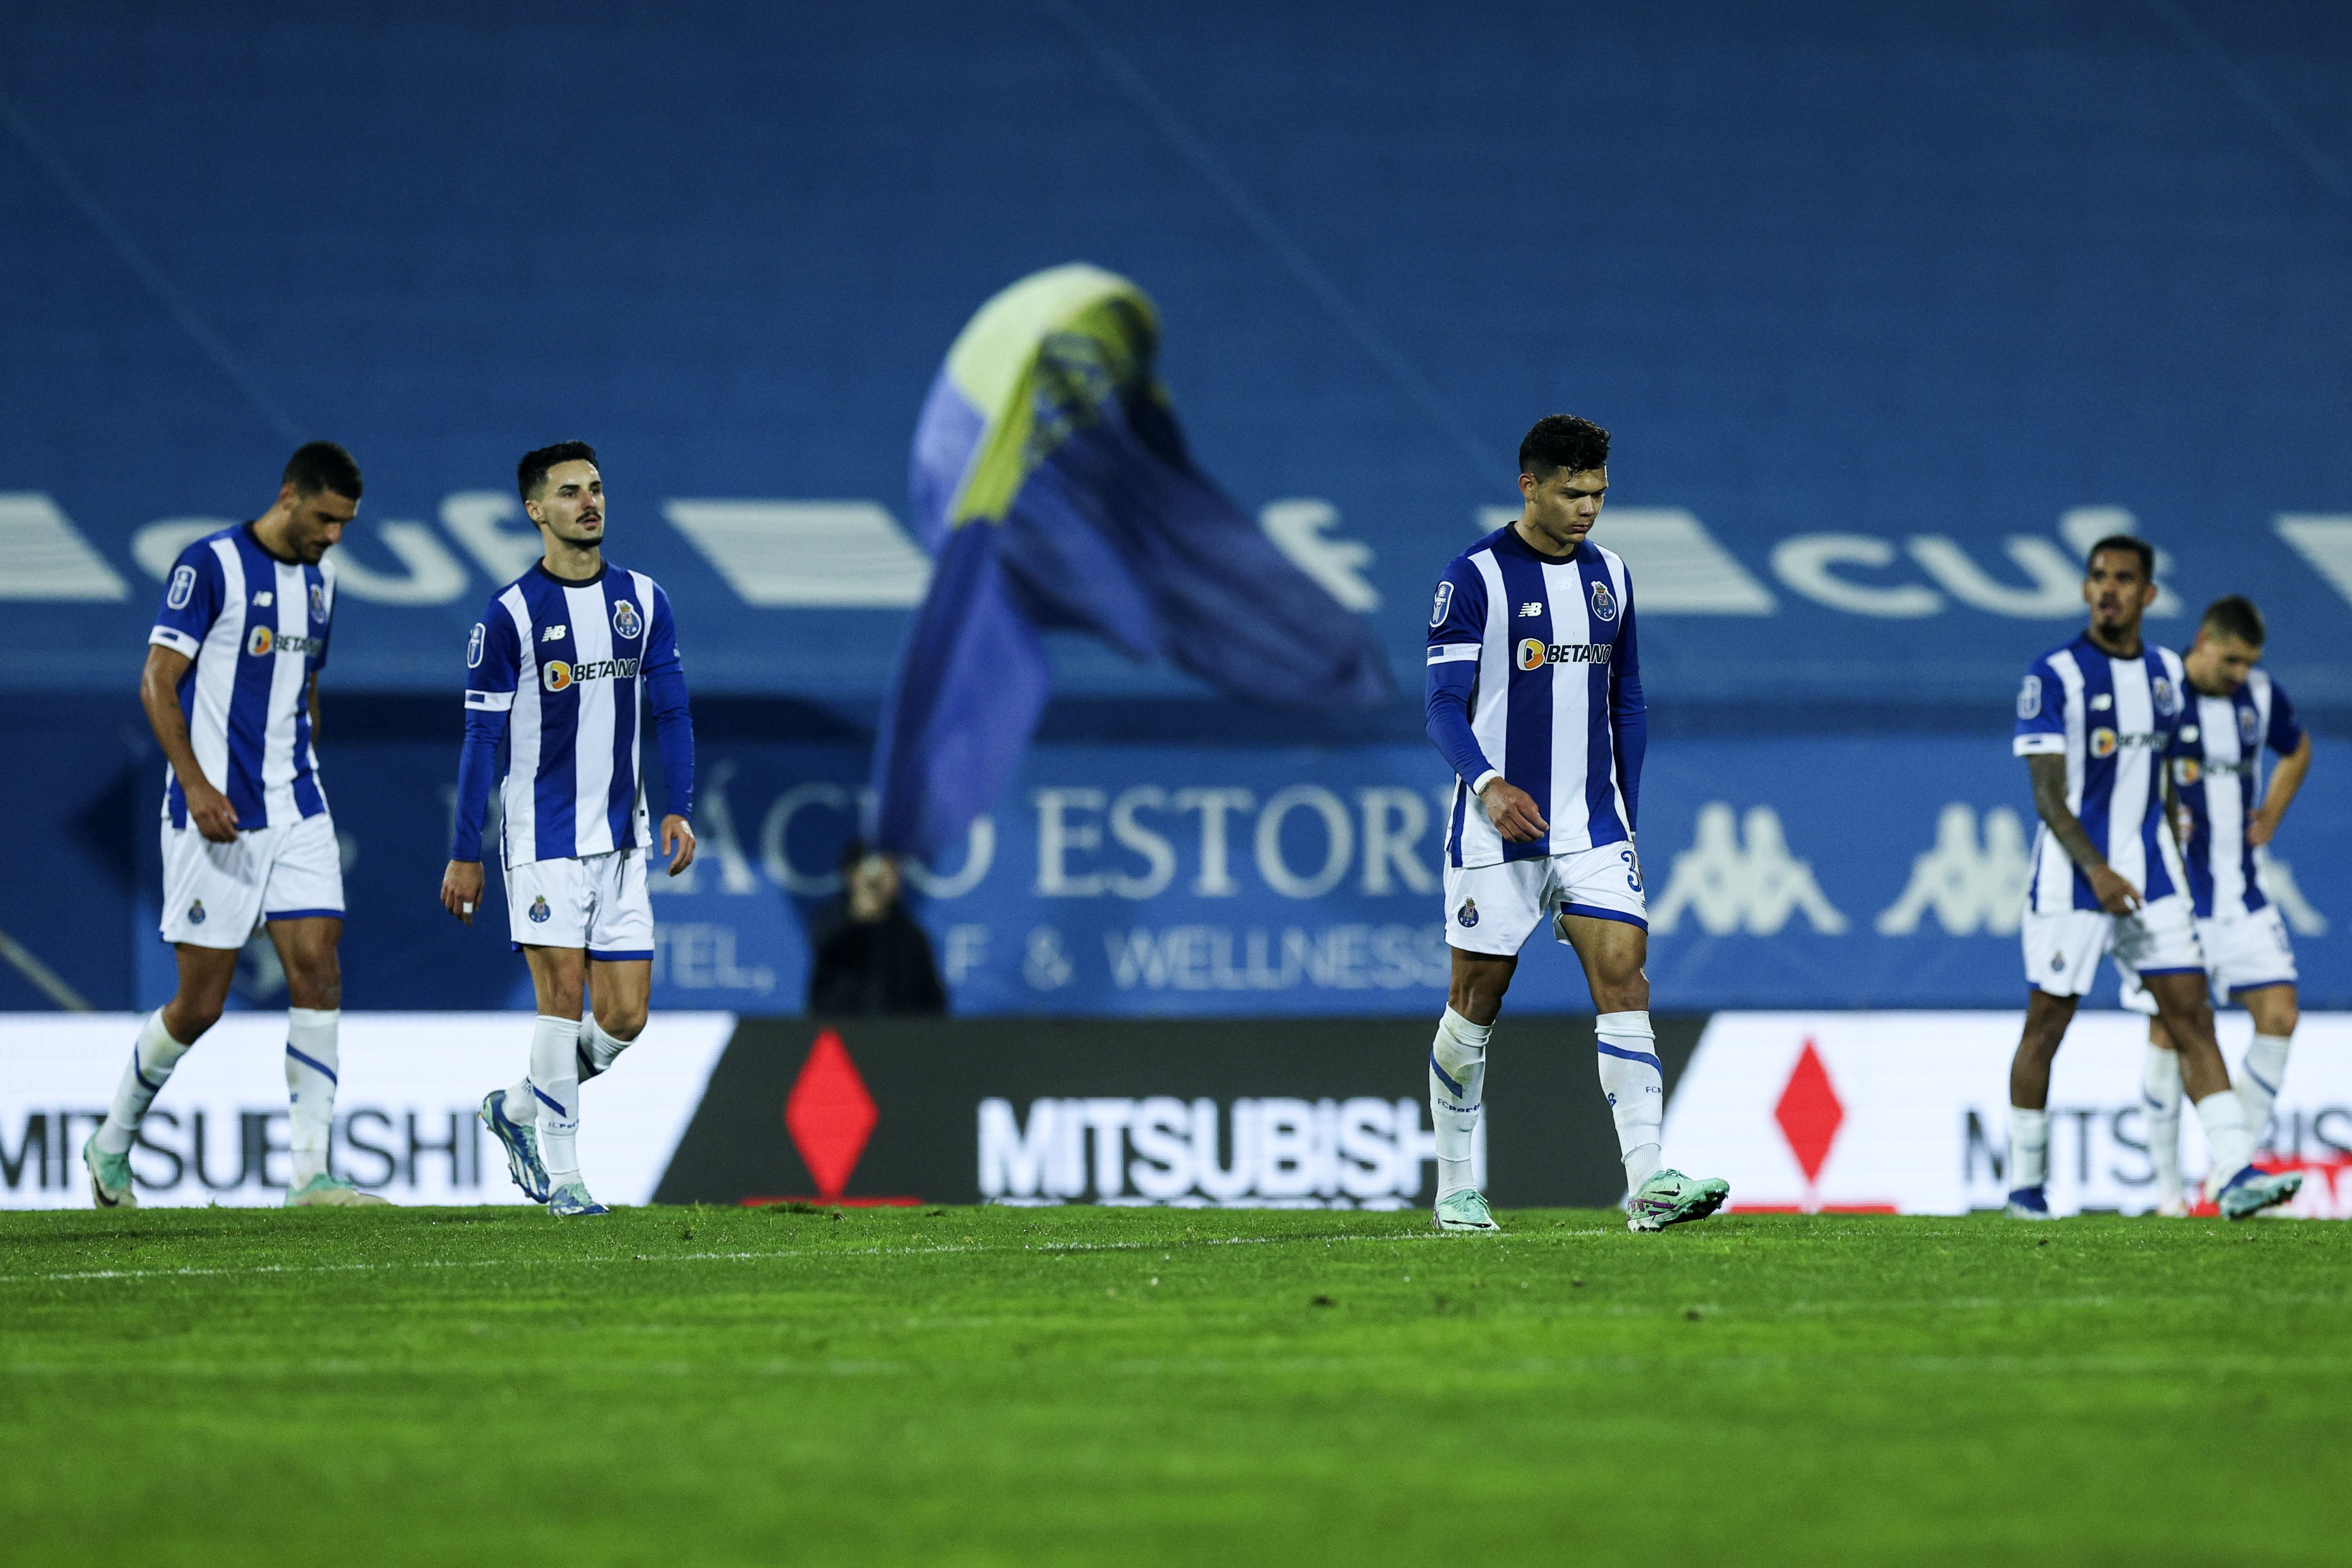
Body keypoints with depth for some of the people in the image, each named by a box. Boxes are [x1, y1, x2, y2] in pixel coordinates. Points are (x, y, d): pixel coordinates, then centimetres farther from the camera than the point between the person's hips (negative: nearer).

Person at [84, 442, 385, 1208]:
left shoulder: (318, 577, 13)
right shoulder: (211, 564, -10)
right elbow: (157, 682, -12)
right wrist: (196, 784, -21)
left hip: (296, 812, 6)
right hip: (217, 814, -6)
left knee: (318, 973, -7)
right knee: (201, 1005, -2)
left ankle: (310, 1172, -8)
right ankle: (112, 1141, 20)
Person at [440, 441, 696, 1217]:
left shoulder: (644, 602, 7)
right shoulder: (509, 615, -4)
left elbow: (671, 712, 10)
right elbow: (481, 737, -2)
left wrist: (677, 809, -4)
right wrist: (464, 854, -4)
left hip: (621, 837, 4)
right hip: (543, 838, -4)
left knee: (624, 1018, 0)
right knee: (563, 990, -11)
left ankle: (517, 1109, 24)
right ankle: (561, 1173, -2)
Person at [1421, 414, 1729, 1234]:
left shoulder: (1608, 577, 10)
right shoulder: (1474, 577, -7)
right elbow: (1444, 705, -12)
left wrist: (1625, 818, 15)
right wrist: (1488, 783, -29)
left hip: (1592, 829, 4)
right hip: (1499, 828, -4)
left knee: (1624, 981, -11)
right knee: (1476, 1003, 4)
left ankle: (1647, 1185, -20)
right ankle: (1454, 1189, 19)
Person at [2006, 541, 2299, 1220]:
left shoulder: (2167, 673, 9)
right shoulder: (2054, 677, -9)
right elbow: (2047, 794, -14)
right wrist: (2095, 870, -25)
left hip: (2150, 876, 5)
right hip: (2072, 878, -5)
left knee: (2190, 1014, -5)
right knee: (2047, 1023, 2)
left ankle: (2235, 1172, -12)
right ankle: (2025, 1184, 15)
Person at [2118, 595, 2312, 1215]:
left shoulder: (2260, 695, 3)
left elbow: (2297, 749, 24)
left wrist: (2269, 818, 12)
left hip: (2241, 892, 5)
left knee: (2278, 1015, -6)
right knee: (2169, 1031, -3)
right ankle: (2168, 1187, 7)